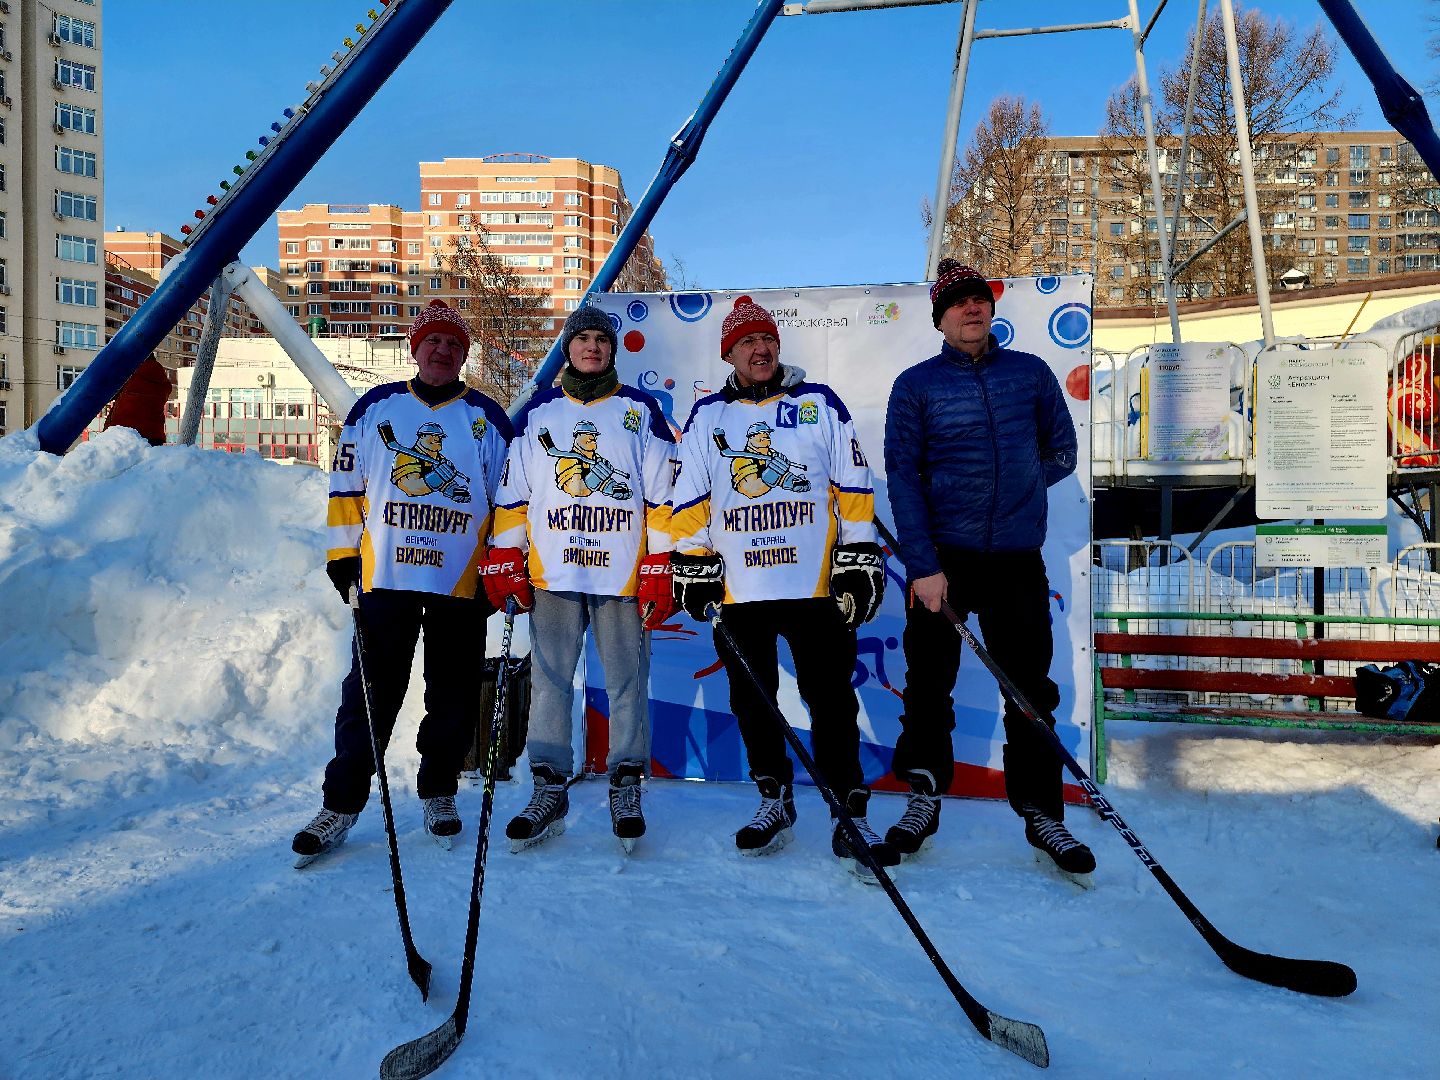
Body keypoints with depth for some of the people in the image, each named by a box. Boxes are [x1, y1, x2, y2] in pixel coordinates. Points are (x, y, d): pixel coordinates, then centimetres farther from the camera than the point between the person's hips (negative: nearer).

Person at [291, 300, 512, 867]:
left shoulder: (488, 419, 7)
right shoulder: (375, 408, 8)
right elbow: (347, 487, 10)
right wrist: (343, 556, 4)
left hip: (461, 584, 0)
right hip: (384, 579, 0)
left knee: (453, 697, 8)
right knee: (369, 694, 1)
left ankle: (439, 793, 25)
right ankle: (341, 804, 13)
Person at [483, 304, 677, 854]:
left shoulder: (641, 410, 6)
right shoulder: (537, 412, 12)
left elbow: (663, 497, 3)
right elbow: (512, 494, 12)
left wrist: (661, 570, -4)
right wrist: (505, 561, 4)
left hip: (623, 574, -1)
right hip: (551, 573, 2)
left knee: (627, 682, 2)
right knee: (548, 681, 3)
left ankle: (627, 787, 15)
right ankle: (549, 791, 13)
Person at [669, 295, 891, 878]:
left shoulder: (821, 404, 5)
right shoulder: (707, 416, 10)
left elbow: (853, 490, 3)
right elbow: (690, 497, 9)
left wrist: (859, 560, -2)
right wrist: (692, 562, 3)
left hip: (816, 584, -2)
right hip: (739, 588, 2)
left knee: (831, 701, -3)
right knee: (752, 700, 11)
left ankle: (851, 817, 7)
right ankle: (774, 799, 28)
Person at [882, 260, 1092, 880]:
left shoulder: (1032, 373, 8)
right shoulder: (915, 384, 1)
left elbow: (1062, 451, 16)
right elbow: (903, 478, -6)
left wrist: (1015, 488, 1)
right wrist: (921, 566, -13)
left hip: (1017, 558, 2)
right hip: (941, 557, -1)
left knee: (1031, 690, 6)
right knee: (929, 684, 6)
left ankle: (1041, 813, 19)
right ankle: (924, 798, 23)